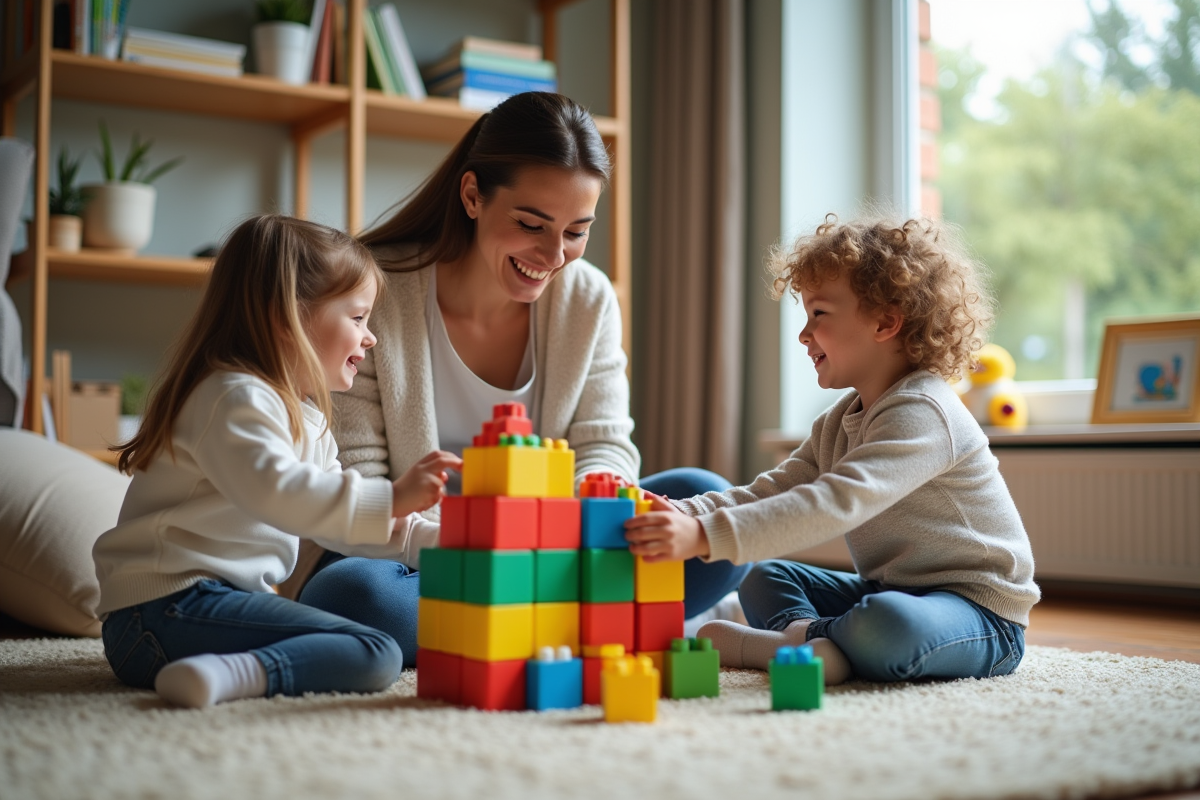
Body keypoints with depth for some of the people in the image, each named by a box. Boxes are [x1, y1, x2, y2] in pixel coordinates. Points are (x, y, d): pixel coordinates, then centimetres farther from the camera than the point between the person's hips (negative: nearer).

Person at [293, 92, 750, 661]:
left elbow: (604, 444, 2)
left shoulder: (589, 299, 1)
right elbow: (353, 486, -15)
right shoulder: (374, 295, -13)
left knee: (707, 503, -14)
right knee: (356, 596, -38)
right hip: (412, 563, -3)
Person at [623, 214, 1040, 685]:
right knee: (764, 579, 9)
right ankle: (809, 635, -20)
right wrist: (685, 516, -16)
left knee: (886, 625, -40)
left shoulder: (922, 415, -23)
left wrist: (706, 537, -43)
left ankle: (786, 642, -15)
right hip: (890, 591, 10)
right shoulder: (839, 424, 11)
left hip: (981, 611, -9)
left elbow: (833, 506, -36)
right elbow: (769, 495, 3)